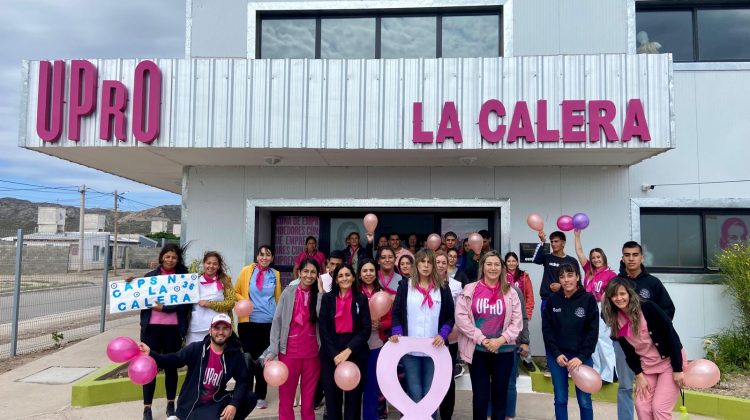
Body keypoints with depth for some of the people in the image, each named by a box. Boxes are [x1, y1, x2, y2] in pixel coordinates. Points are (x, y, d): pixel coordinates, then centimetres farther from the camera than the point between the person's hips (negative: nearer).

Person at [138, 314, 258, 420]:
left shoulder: (235, 354, -4)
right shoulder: (196, 349, -9)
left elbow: (243, 380, -5)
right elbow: (173, 361, -11)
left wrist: (234, 403, -19)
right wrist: (151, 354, -26)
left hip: (215, 402, 3)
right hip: (192, 406, -3)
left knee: (250, 398, -16)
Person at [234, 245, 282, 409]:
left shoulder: (275, 275, 6)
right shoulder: (247, 271, 0)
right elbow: (236, 292, 6)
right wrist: (243, 302, -13)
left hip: (269, 322, 2)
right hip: (248, 321, -2)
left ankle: (260, 396, 19)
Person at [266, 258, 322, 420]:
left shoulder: (319, 295, 5)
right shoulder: (289, 292, -2)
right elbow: (277, 321, -2)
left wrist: (321, 292, -11)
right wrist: (272, 350, -7)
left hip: (312, 352, 2)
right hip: (289, 351, -2)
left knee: (309, 398, 10)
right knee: (286, 397, 6)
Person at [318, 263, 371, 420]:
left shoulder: (361, 299, 3)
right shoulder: (327, 298, 3)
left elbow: (366, 329, -3)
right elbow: (323, 329, -2)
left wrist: (348, 350, -14)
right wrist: (335, 354, -11)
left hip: (356, 353, 0)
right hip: (331, 354, 0)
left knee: (353, 397, 5)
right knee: (332, 397, 6)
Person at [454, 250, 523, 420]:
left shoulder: (510, 292, 3)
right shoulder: (469, 290, -1)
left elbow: (517, 321, 1)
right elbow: (461, 317, -7)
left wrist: (501, 340, -12)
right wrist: (481, 339, -13)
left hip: (503, 351, 2)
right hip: (477, 351, -1)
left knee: (500, 394, 12)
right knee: (480, 396, 6)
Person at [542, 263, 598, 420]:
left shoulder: (588, 299, -5)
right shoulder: (552, 299, -1)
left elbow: (593, 331, -6)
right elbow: (546, 329, 1)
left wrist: (581, 357, -13)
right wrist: (556, 354, -9)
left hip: (581, 356, -1)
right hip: (556, 356, 1)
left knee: (584, 400, 3)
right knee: (560, 399, 8)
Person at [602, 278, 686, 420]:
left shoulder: (648, 307, -22)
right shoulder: (616, 320, -6)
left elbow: (671, 334, -19)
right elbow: (628, 351, 2)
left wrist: (677, 369, -18)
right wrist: (639, 375, -4)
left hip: (670, 361, -5)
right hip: (646, 366, 5)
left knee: (659, 407, -10)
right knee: (642, 406, 0)